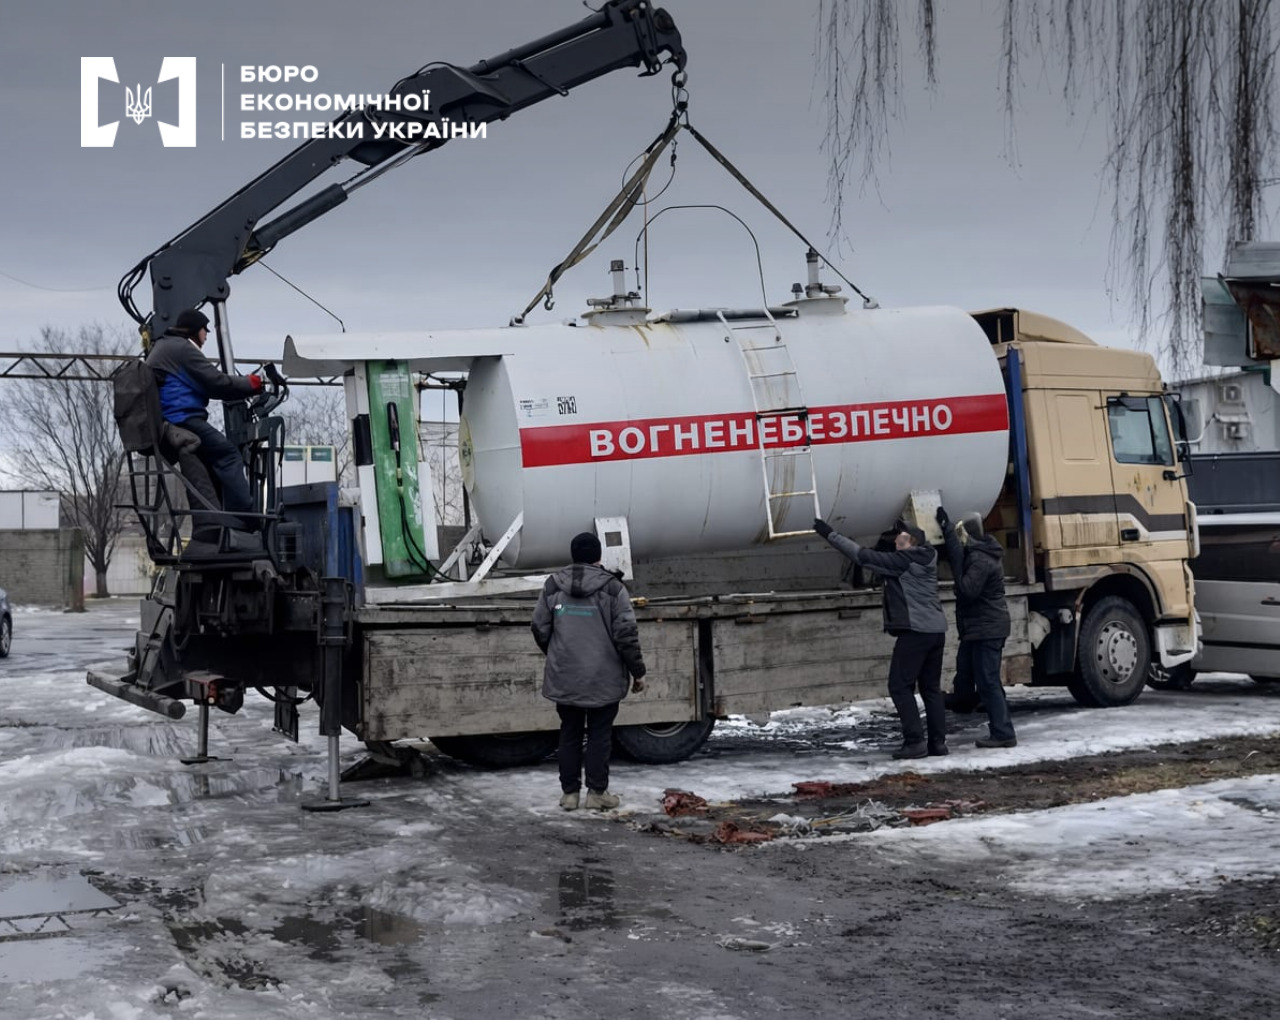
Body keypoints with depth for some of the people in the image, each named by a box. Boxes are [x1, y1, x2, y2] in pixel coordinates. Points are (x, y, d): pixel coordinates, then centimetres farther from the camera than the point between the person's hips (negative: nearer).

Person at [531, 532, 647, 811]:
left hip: (564, 677, 3)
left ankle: (569, 793, 14)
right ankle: (597, 793, 7)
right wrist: (637, 671, -1)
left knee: (569, 733, 12)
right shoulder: (612, 588, -8)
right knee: (600, 734, 6)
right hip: (603, 679, -3)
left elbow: (540, 628, 6)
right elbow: (626, 634, -10)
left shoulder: (553, 586, 2)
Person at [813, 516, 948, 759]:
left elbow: (864, 556, -10)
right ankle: (938, 741, 9)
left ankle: (915, 740, -10)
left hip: (915, 631, -9)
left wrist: (831, 534, -6)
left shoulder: (904, 559, -8)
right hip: (936, 630, 9)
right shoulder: (923, 560, 17)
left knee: (900, 686, -4)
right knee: (931, 688, 11)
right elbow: (881, 561, 23)